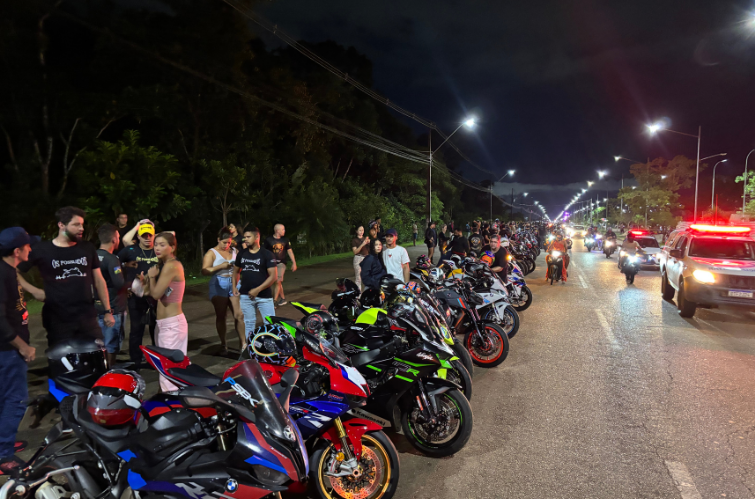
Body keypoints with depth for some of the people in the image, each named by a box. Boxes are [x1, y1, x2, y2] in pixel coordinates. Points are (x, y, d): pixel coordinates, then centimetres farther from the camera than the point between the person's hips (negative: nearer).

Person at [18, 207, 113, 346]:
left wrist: (107, 311, 7)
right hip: (57, 321, -2)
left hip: (88, 318, 2)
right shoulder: (42, 250, -3)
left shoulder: (87, 248, 6)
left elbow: (98, 280, 10)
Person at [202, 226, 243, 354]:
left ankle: (243, 343, 2)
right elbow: (204, 271, -8)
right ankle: (223, 344, 17)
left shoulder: (234, 251, 11)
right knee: (220, 316, 6)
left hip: (234, 284, 2)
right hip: (219, 286, -2)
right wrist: (220, 266, -17)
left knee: (239, 315, -5)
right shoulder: (212, 253, 1)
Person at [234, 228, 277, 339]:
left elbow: (273, 276, -11)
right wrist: (234, 287, 6)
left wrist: (258, 290, -16)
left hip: (264, 296, -4)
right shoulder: (242, 254, 7)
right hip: (245, 295, 4)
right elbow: (236, 271, 20)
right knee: (249, 324, 12)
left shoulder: (267, 254, -7)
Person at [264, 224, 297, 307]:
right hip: (272, 263, 0)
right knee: (278, 282, 6)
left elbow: (289, 251, 11)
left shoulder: (285, 240, 5)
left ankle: (274, 301, -7)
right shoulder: (268, 240, -2)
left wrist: (294, 263, 8)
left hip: (281, 263, 0)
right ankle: (283, 299, 20)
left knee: (278, 282, -9)